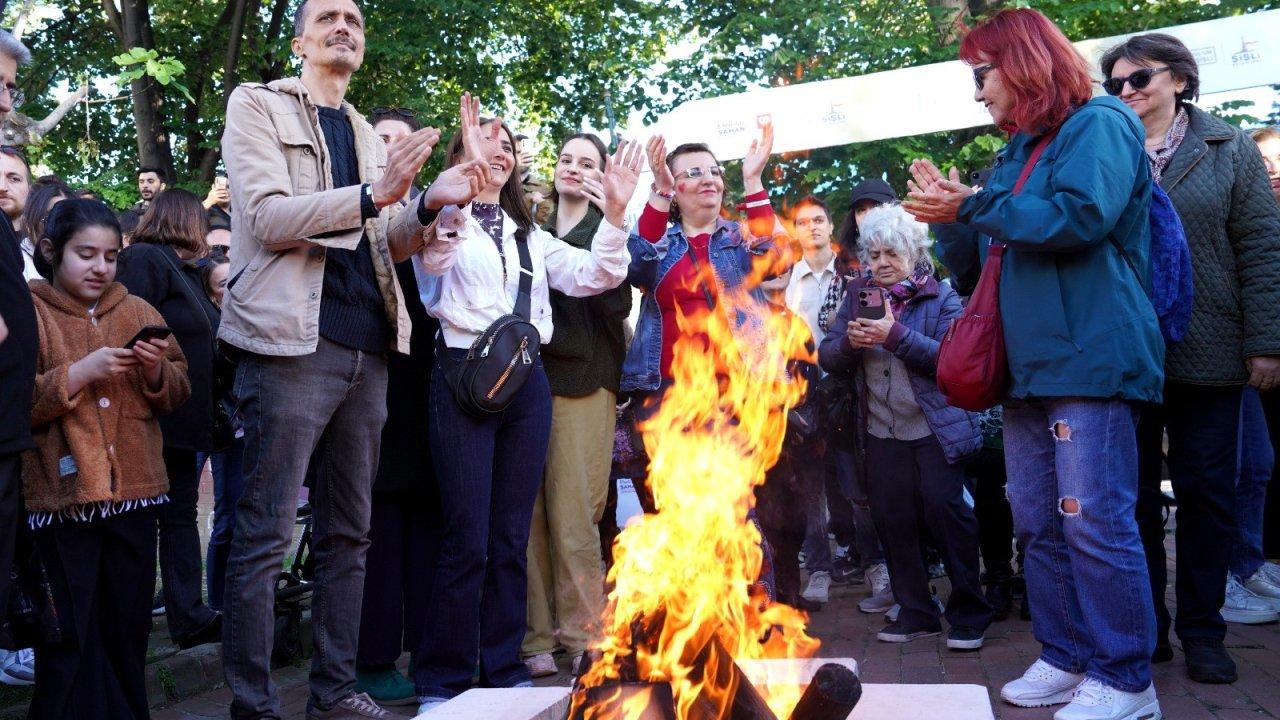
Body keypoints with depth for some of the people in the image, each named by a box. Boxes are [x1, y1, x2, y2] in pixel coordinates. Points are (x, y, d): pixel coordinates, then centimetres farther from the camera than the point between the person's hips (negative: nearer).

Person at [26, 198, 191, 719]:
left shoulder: (139, 312, 12)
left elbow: (177, 394, 13)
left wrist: (158, 372, -7)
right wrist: (80, 373, -17)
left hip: (134, 494, 4)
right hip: (61, 496, -3)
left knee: (129, 629, 11)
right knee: (70, 638, 2)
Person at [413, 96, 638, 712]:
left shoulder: (528, 233, 21)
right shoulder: (446, 218, 6)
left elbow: (593, 276, 12)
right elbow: (434, 256, -18)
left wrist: (615, 211, -3)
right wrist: (467, 166, -26)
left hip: (527, 380, 5)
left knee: (511, 539, 8)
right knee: (466, 540, -6)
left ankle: (503, 671, 18)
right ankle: (441, 681, 8)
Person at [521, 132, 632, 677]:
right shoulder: (533, 231, 17)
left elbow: (618, 304, -7)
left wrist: (613, 223, -14)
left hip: (582, 382, -3)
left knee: (573, 515, -6)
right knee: (528, 514, 0)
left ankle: (582, 635, 6)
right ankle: (535, 636, 8)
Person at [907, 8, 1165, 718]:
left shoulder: (1098, 125, 0)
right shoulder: (1014, 156, 21)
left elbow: (1081, 216, -20)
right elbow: (975, 270, 24)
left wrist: (974, 206, -11)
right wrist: (949, 218, 6)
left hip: (1089, 361, -8)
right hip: (1028, 367, 8)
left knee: (1095, 523, -6)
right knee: (1038, 525, 9)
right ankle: (1067, 658, 20)